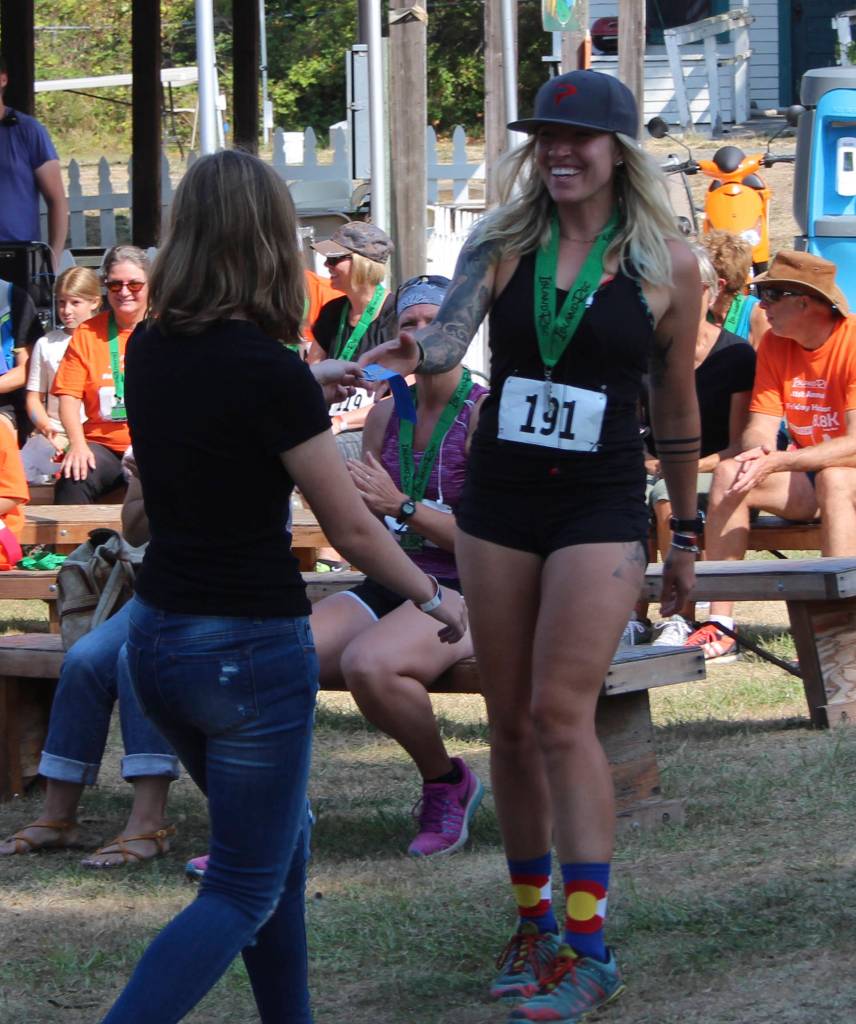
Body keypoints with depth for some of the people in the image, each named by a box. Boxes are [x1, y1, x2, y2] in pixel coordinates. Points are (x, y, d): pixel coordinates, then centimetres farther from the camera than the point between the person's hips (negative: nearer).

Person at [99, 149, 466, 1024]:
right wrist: (435, 599, 4)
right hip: (250, 648, -7)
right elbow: (352, 530, -11)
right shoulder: (269, 372, -19)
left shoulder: (149, 351, 1)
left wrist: (317, 385, 33)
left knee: (277, 842, 25)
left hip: (157, 634, 7)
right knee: (243, 893, 3)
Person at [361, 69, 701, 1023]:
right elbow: (451, 332, -14)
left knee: (561, 715, -12)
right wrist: (415, 352, -38)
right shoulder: (500, 243, 2)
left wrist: (684, 534, 10)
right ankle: (533, 924, 21)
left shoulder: (668, 266, -2)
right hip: (497, 503, 3)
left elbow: (676, 408, 6)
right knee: (510, 723, 8)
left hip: (600, 511, -3)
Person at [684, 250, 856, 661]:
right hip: (807, 476, 6)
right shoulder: (775, 344, 1)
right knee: (729, 473, -17)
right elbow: (759, 428, -4)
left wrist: (776, 462, -36)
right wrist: (755, 454, -30)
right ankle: (721, 627, -19)